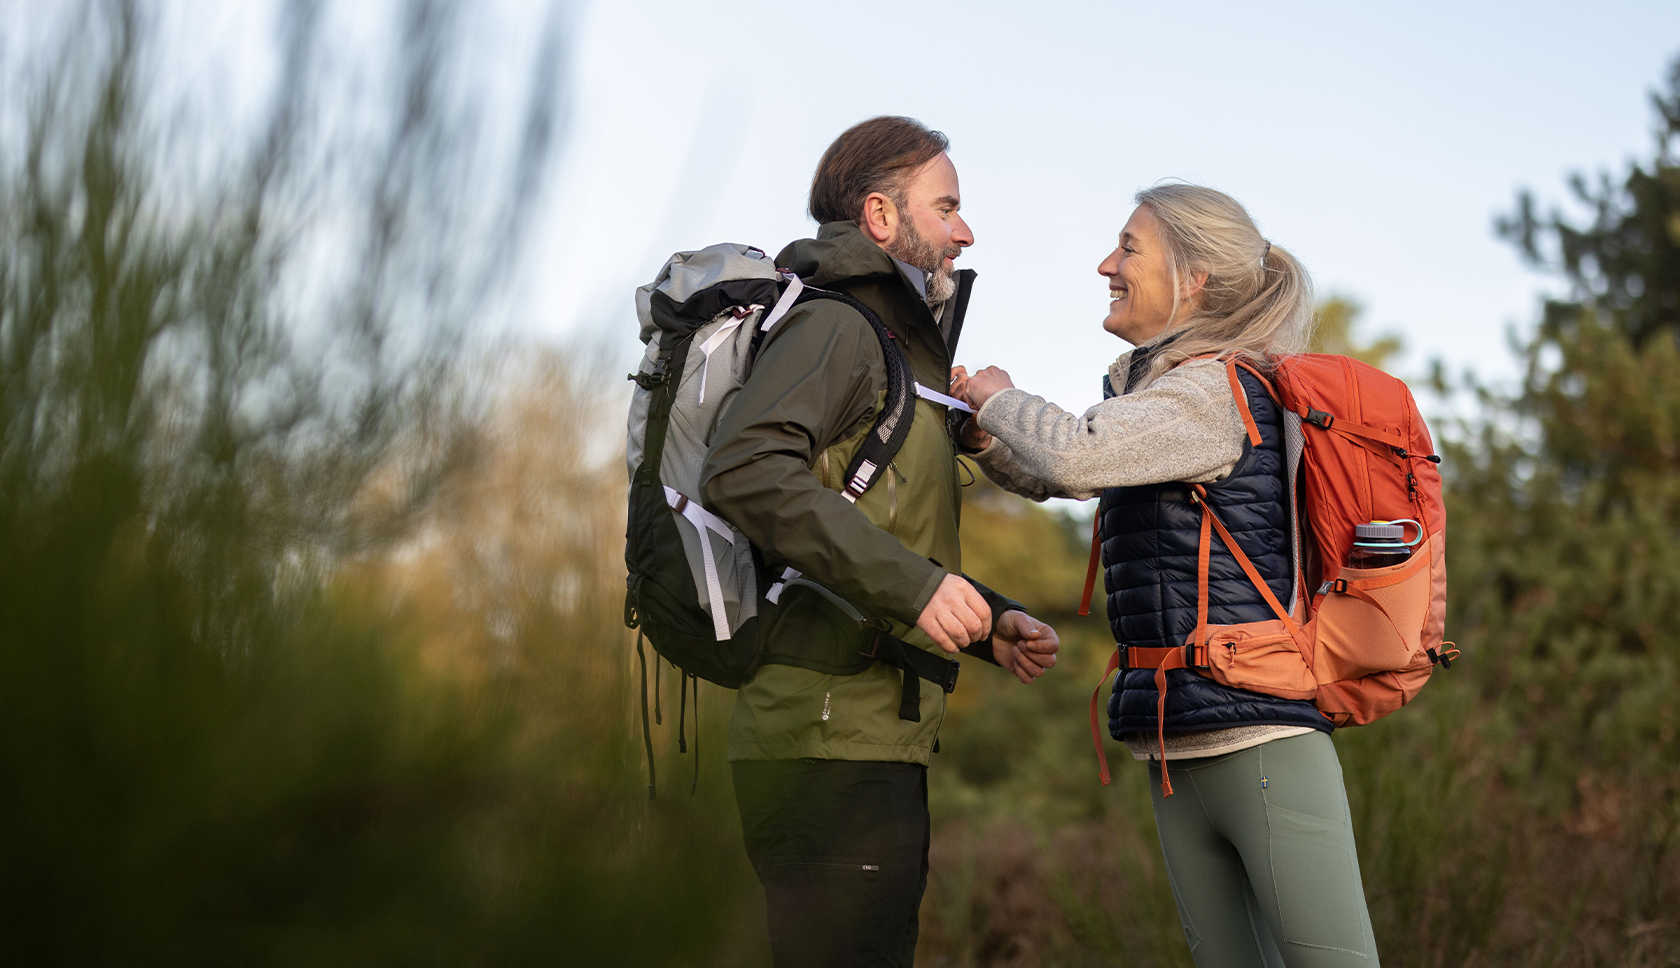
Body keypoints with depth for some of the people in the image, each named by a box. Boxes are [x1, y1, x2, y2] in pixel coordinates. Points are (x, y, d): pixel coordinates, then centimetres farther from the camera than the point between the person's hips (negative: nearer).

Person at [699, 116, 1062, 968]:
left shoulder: (898, 349, 24)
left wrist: (989, 624, 13)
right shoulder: (833, 328, -7)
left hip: (877, 745, 10)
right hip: (831, 740, -10)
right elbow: (743, 472, -25)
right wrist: (910, 584, -27)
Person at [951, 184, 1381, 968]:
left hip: (1259, 734, -10)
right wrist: (984, 433, 9)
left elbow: (1073, 456, -25)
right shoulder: (1159, 387, 18)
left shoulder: (1216, 393, -11)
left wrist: (1001, 399, -5)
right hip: (1183, 755, 10)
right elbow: (1050, 478, 29)